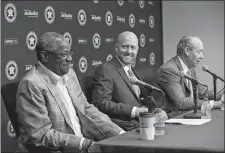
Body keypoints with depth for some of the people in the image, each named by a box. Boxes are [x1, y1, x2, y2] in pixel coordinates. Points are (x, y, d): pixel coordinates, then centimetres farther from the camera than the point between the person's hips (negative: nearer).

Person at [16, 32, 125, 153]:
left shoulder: (69, 73, 9)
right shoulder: (31, 84, -14)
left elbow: (86, 109, 13)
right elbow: (41, 134, -17)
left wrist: (119, 134, 1)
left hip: (83, 143, 7)